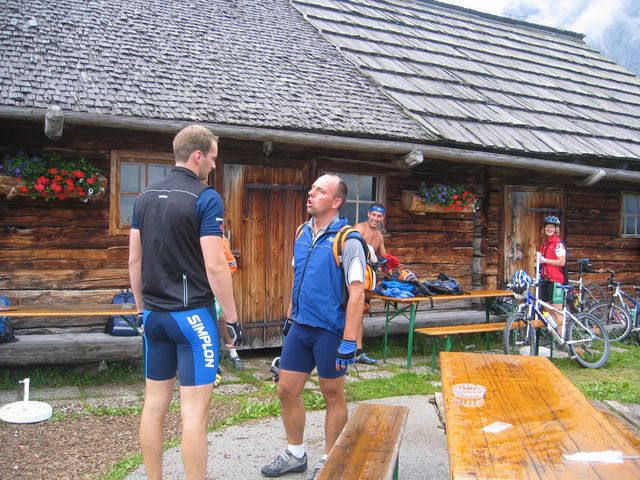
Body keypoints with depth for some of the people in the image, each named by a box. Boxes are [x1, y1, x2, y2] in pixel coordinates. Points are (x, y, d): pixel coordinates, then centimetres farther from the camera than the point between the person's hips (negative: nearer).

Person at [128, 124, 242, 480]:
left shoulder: (145, 197, 9)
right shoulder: (206, 198, -12)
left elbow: (134, 259, 12)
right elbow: (215, 266, -16)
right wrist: (233, 318, -7)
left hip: (154, 314, 7)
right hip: (192, 314, -7)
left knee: (154, 403, 15)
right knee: (194, 411, 0)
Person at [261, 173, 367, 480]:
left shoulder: (347, 241, -15)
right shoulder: (302, 234, 6)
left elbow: (356, 294, -17)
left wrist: (348, 342, -20)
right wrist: (289, 317, 17)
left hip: (330, 330, -6)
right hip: (300, 327, 7)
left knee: (333, 396, 10)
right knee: (286, 391, 12)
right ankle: (295, 455, 32)